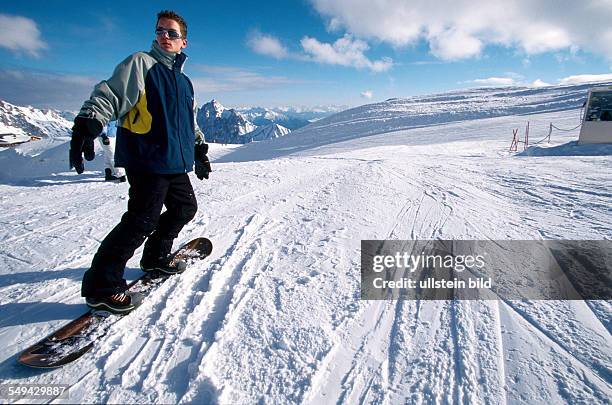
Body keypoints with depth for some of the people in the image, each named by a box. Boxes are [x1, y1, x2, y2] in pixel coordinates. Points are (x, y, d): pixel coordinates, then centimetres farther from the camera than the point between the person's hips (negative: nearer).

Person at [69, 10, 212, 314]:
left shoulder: (184, 82, 22)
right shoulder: (140, 63, 0)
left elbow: (190, 124, 30)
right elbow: (107, 96, -12)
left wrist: (200, 151, 27)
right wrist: (86, 127, -26)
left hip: (176, 163, 8)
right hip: (146, 161, -8)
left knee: (185, 208, 15)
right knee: (143, 220, -13)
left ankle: (155, 258, 32)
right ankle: (102, 285, 0)